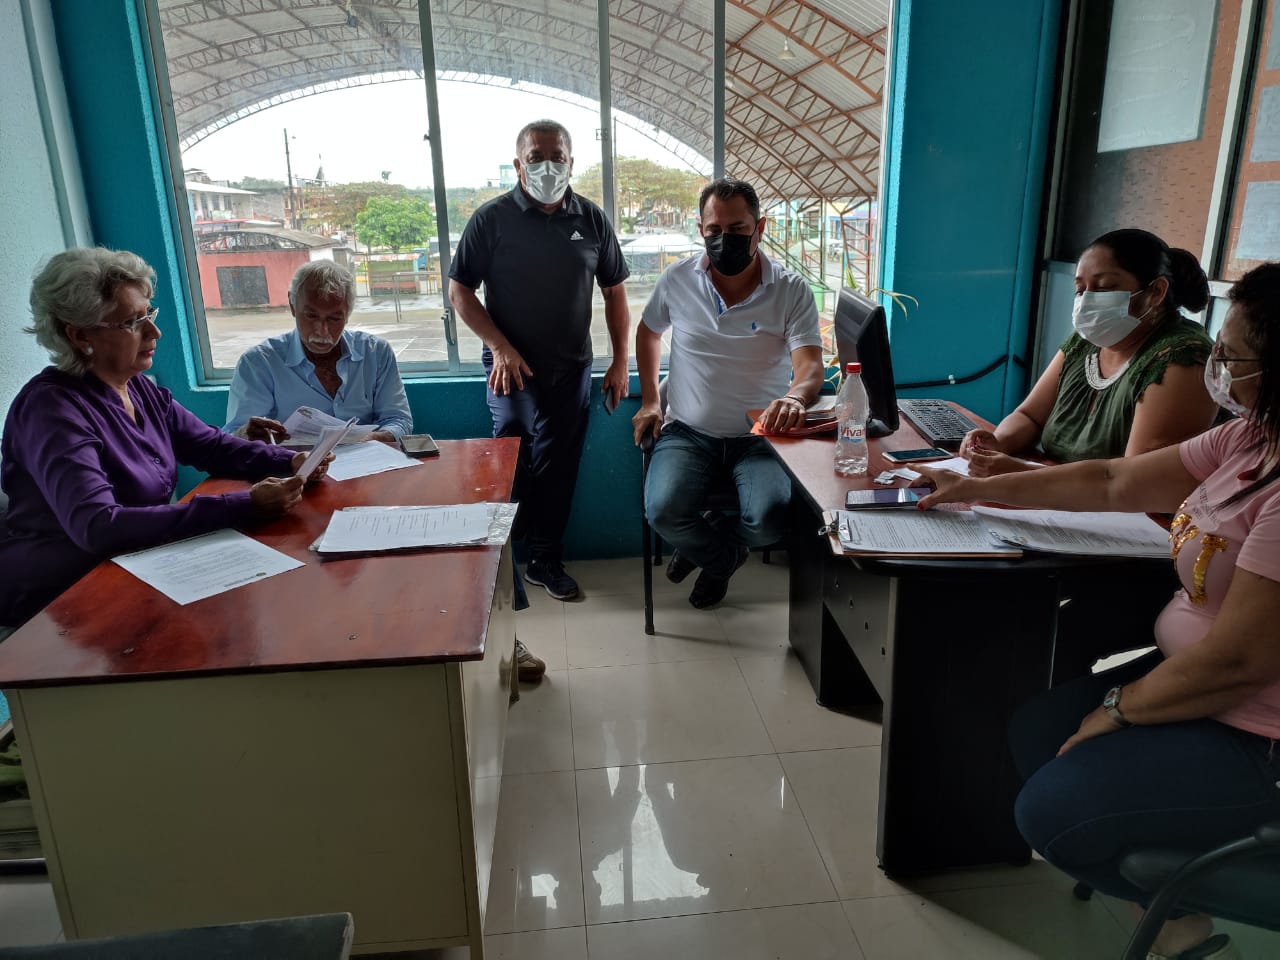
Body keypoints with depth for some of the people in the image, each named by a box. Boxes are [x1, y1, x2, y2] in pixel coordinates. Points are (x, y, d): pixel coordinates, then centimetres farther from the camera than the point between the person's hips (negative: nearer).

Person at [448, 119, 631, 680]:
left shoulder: (591, 220, 5)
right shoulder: (492, 219, -4)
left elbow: (614, 291, 10)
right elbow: (460, 291, -2)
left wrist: (620, 361, 5)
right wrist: (500, 346, -14)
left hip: (573, 370, 3)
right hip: (513, 369, -3)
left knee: (558, 471, 9)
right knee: (511, 470, -11)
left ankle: (546, 560, 26)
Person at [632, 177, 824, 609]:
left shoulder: (792, 291, -6)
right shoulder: (677, 279, 1)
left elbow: (811, 366, -15)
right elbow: (648, 331, 20)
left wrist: (795, 398, -40)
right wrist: (649, 401, 11)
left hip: (760, 435, -1)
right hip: (688, 432, 1)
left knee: (770, 520, -27)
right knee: (664, 512, -27)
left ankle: (703, 547, 12)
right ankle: (724, 557, 10)